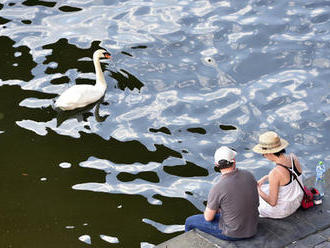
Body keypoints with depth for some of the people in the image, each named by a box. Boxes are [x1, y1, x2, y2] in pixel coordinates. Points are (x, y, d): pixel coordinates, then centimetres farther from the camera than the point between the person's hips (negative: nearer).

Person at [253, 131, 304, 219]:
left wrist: (257, 190, -11)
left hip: (281, 209, -6)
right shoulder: (293, 157, -16)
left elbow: (272, 202, -26)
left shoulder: (274, 174, -36)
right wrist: (265, 178, 4)